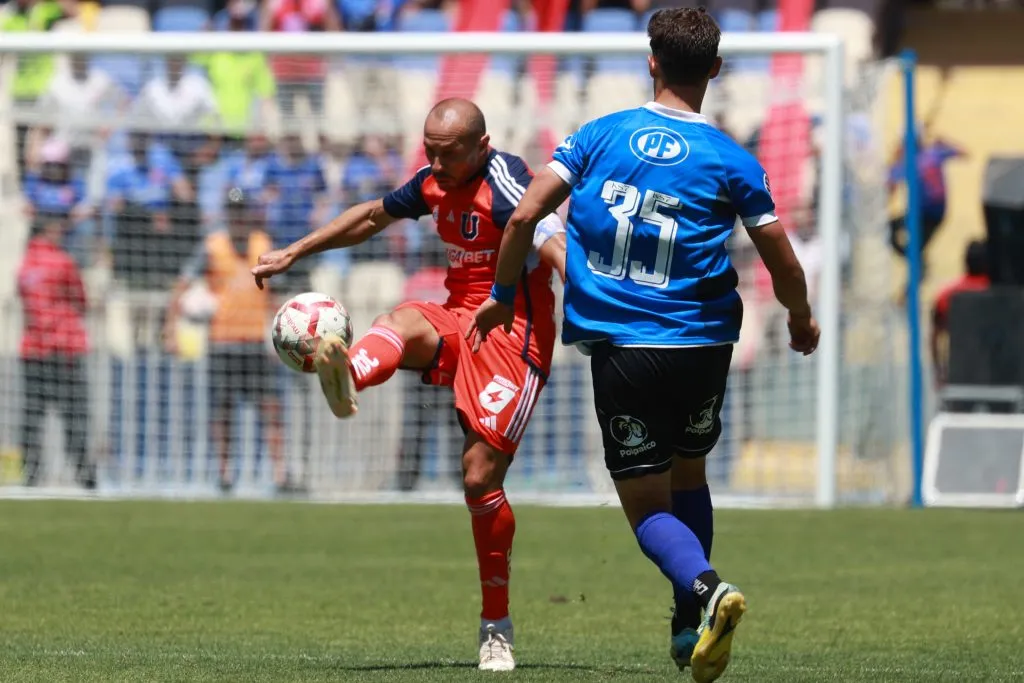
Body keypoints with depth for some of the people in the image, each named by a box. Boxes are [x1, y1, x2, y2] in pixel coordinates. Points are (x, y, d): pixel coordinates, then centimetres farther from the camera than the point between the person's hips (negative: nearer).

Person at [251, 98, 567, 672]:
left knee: (480, 478, -10)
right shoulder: (434, 182, 10)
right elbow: (374, 216, 28)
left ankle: (497, 628, 7)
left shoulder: (503, 182, -16)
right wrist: (293, 254, 31)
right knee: (405, 323, -31)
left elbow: (552, 243, -31)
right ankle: (348, 377, -68)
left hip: (512, 334, -6)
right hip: (457, 320, 7)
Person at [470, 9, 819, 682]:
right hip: (704, 342, 1)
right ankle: (691, 627, 19)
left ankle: (703, 586, -25)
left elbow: (525, 216, -2)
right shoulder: (733, 161, -1)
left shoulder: (599, 136, 1)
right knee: (689, 474, 24)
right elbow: (783, 264, 3)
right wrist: (801, 322, 23)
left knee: (647, 504, 4)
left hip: (619, 346, -1)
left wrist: (501, 295, 12)